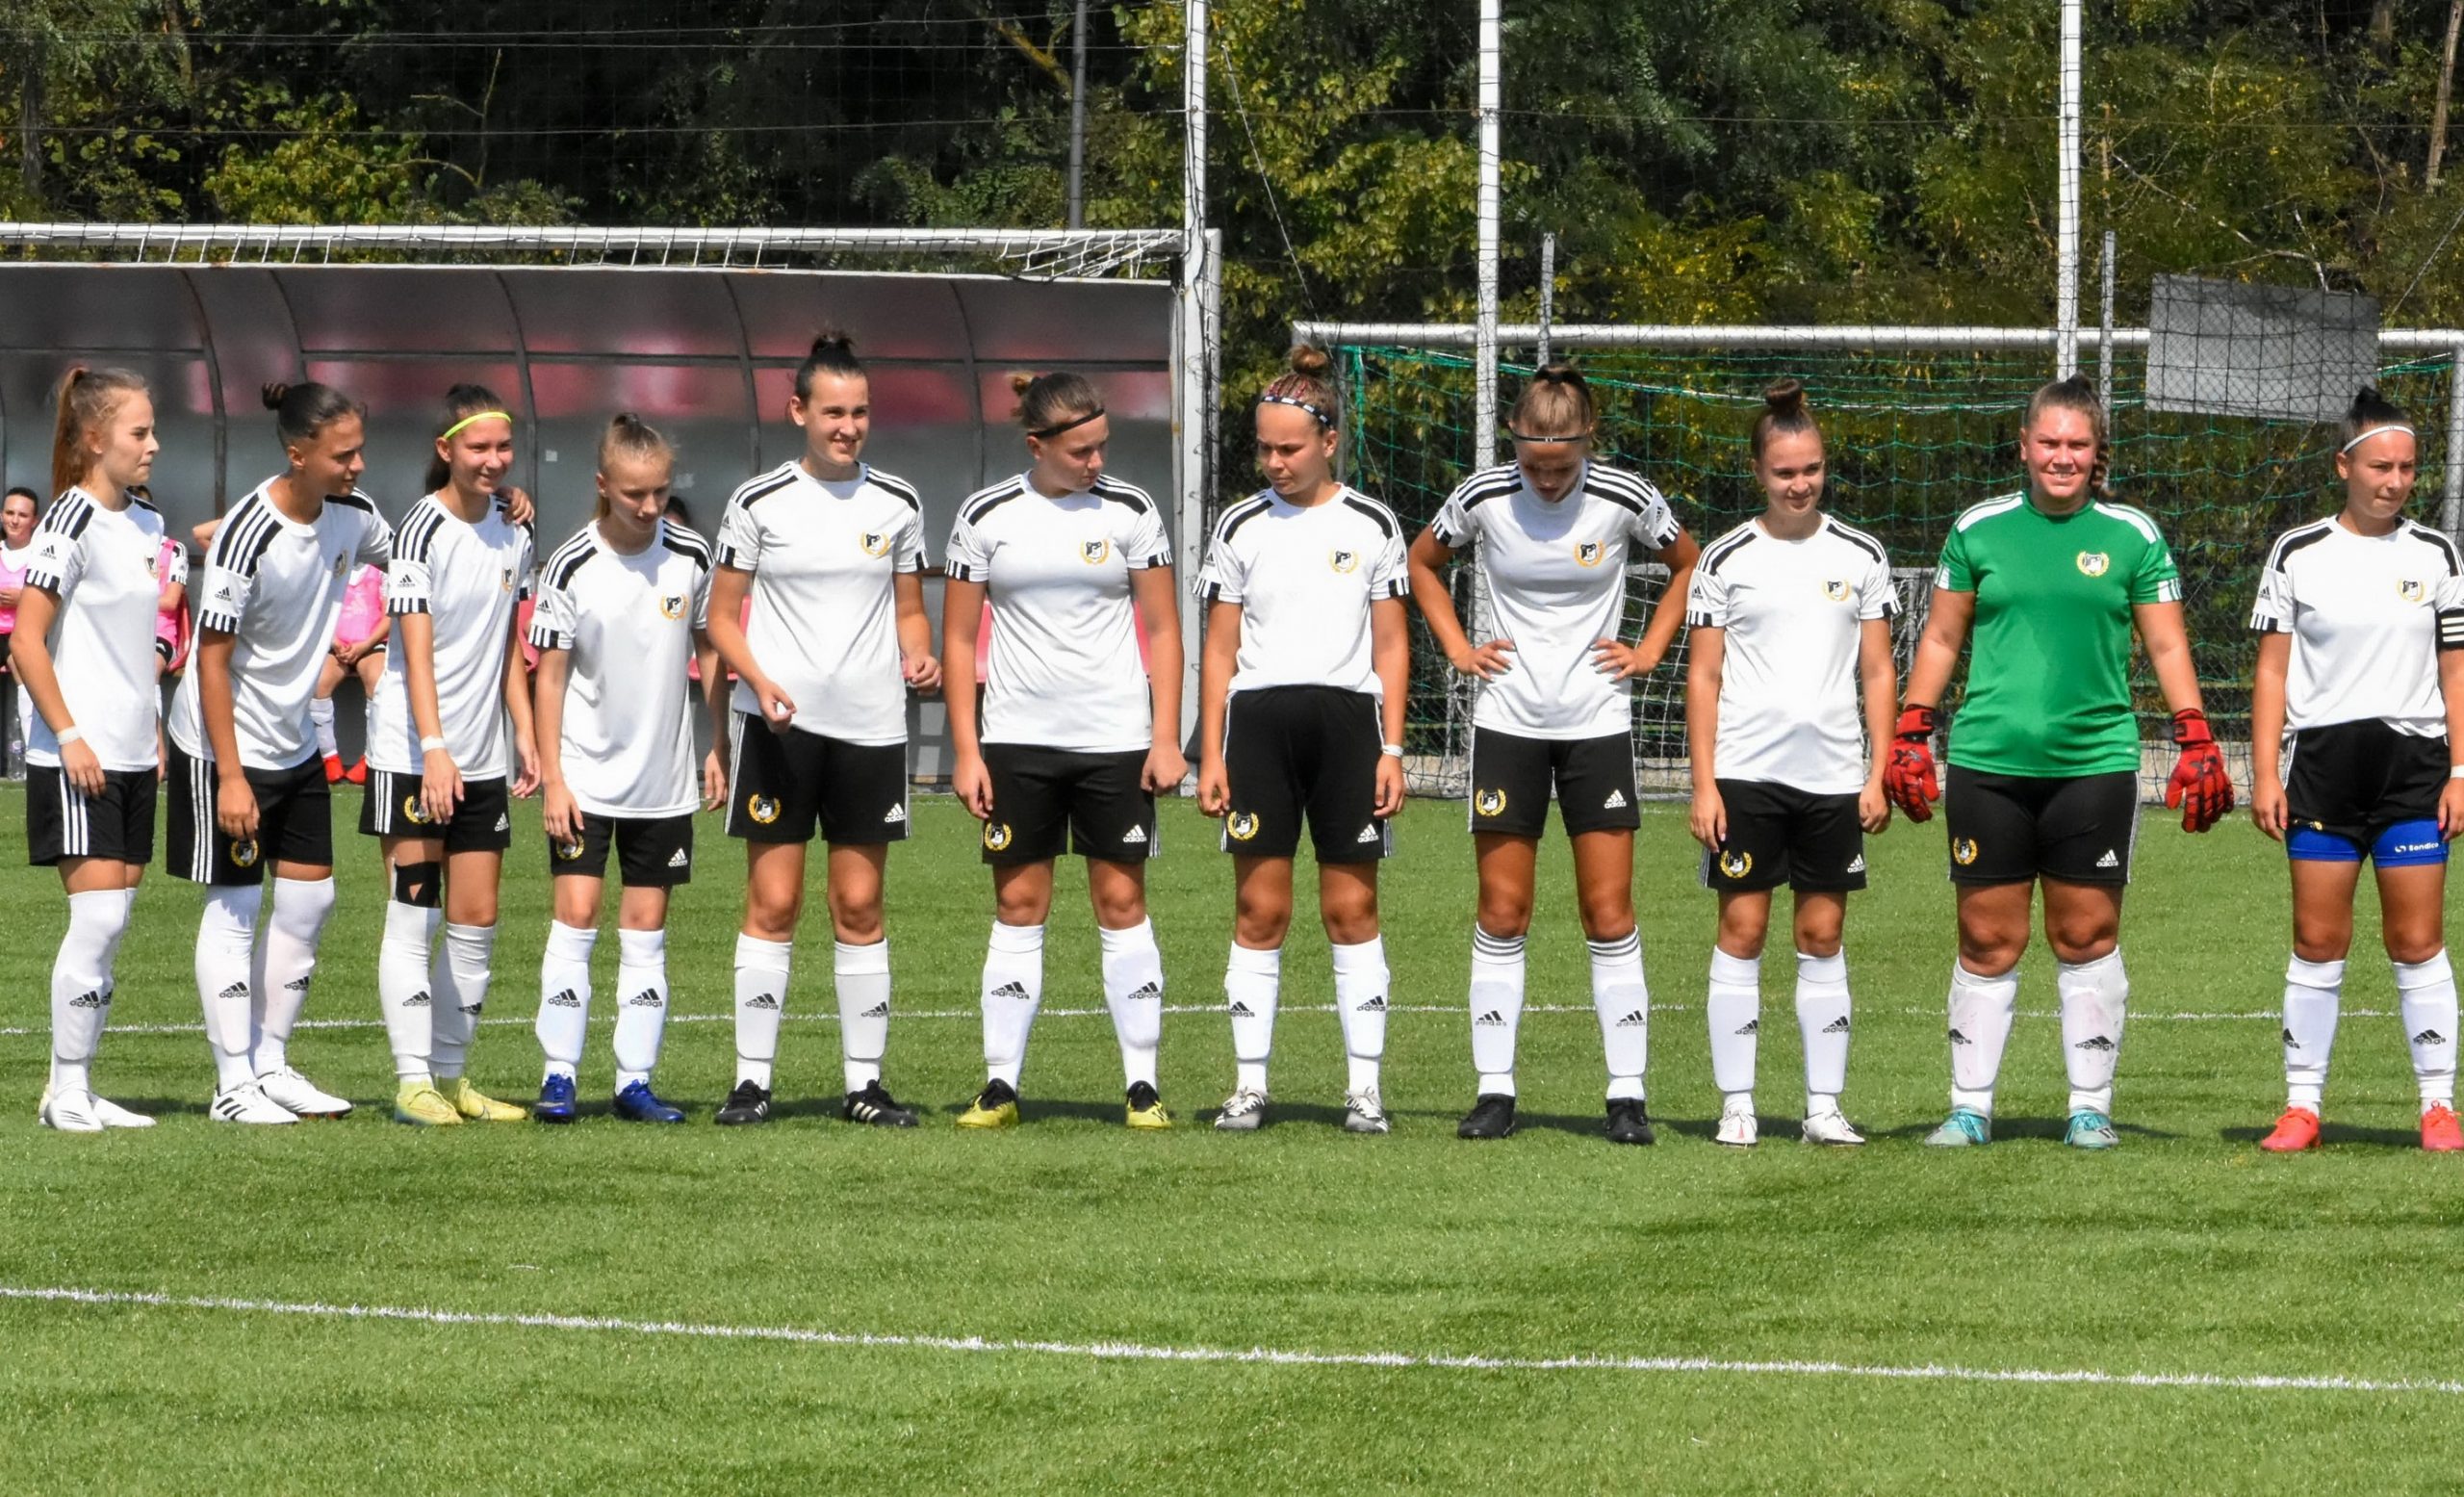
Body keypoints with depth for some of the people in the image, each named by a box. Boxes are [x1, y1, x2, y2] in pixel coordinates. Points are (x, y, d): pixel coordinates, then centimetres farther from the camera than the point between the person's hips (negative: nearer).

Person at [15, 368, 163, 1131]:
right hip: (77, 759, -8)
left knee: (111, 922, 6)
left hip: (132, 757, 8)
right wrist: (70, 737, -17)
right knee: (98, 914, -12)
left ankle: (77, 1089, 11)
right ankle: (67, 1089, -5)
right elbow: (27, 641, -14)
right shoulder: (72, 524, -11)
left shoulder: (146, 525, 13)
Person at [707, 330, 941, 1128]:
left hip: (871, 727, 2)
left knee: (859, 906, 5)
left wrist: (918, 657, -6)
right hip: (777, 725, -2)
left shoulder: (897, 504, 7)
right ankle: (753, 1078, 1)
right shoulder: (759, 502, 0)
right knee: (773, 903, -3)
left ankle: (864, 1081, 9)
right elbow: (722, 614, 3)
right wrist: (759, 679, -15)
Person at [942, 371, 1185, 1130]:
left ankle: (1143, 1085, 3)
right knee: (1018, 907, 2)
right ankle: (1001, 1087, 4)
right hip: (1017, 738, 0)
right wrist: (966, 751, -2)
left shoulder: (1130, 511, 1)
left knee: (1122, 903, 0)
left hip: (1116, 737, 0)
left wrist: (1167, 738, -3)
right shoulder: (986, 516, 1)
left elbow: (1163, 629, 4)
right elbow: (958, 639, 4)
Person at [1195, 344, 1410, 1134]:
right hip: (1258, 719, 0)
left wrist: (1392, 750, 0)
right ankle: (1249, 1084, 4)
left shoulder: (1372, 526, 6)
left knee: (1352, 908, 0)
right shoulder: (1241, 527, 7)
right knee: (1260, 910, -1)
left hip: (1346, 717, 0)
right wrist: (1211, 757, 1)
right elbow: (1219, 651, 8)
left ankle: (1364, 1088, 4)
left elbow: (1391, 645, 8)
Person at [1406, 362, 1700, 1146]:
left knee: (1609, 914, -3)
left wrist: (1650, 648, 2)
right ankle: (1494, 1090, 7)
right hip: (1507, 724, 1)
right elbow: (1423, 562, 14)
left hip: (1598, 726, -1)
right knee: (1501, 914, 1)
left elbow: (1690, 565, 11)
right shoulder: (1483, 498, -6)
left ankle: (1627, 1094, 2)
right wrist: (1456, 646, 4)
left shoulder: (1625, 500, -8)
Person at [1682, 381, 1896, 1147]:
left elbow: (1878, 672, 9)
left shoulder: (1861, 557, 7)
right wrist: (1704, 785, -4)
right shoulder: (1727, 560, 3)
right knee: (1741, 930, -2)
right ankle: (1736, 1104, 2)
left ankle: (1824, 1105, 7)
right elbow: (1703, 676, 3)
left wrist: (1878, 776, 1)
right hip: (1745, 772, -1)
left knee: (1823, 935, 3)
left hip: (1833, 777, 1)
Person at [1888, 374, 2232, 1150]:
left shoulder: (2133, 536, 5)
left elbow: (2167, 647, 7)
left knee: (2087, 936, 1)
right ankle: (1970, 1107, 8)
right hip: (1988, 761, 0)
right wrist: (1910, 735, 8)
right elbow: (1941, 639, 14)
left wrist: (2197, 743, -2)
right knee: (1988, 941, 2)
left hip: (2094, 760, 0)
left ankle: (2091, 1106, 9)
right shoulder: (1978, 530, 7)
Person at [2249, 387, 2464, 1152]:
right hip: (2322, 765, 0)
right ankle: (2302, 1106, 5)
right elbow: (2273, 669, 5)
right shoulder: (2297, 553, 4)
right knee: (2317, 940, 0)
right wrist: (2265, 774, -2)